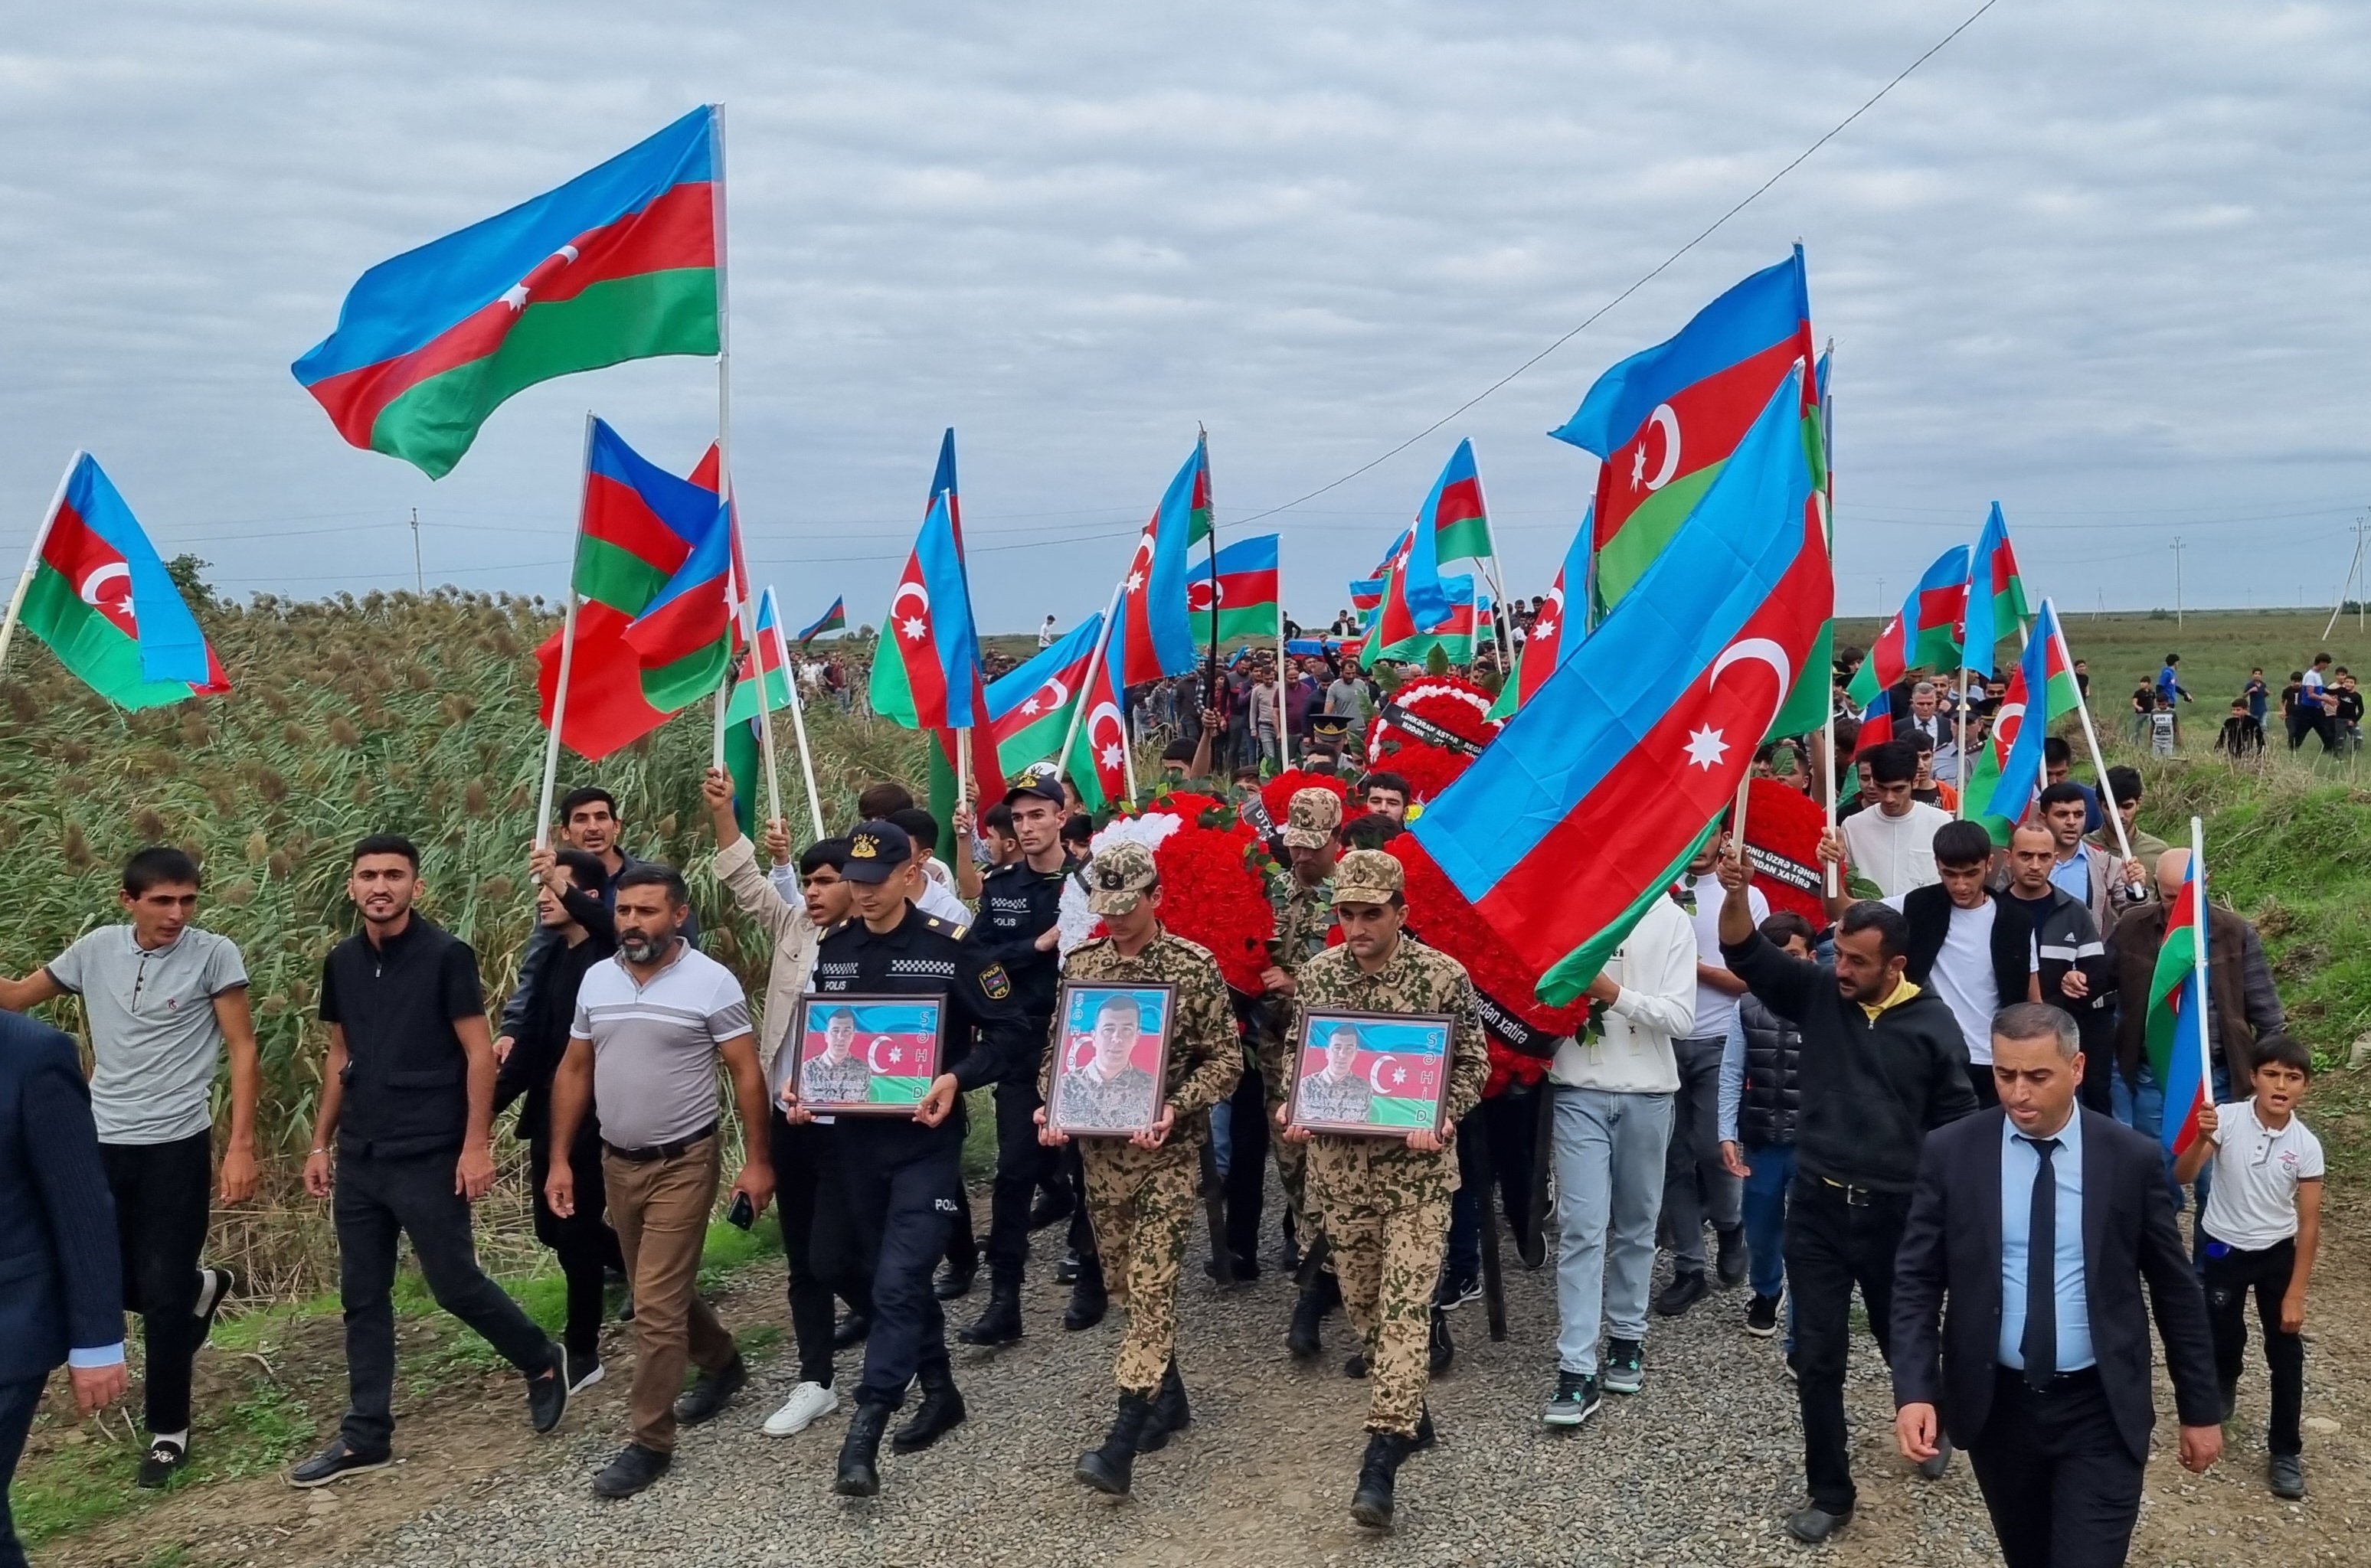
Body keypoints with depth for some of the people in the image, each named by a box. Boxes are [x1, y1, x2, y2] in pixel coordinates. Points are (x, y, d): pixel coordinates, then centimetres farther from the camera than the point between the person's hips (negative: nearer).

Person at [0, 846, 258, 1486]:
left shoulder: (214, 954, -10)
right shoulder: (96, 948, 1)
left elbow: (242, 1050, -8)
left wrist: (241, 1146, -13)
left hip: (176, 1145, -4)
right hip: (103, 1142, 4)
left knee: (160, 1292, -1)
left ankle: (169, 1432, 15)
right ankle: (201, 1288, 42)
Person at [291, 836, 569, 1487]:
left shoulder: (446, 955, -10)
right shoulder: (342, 963, 7)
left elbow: (479, 1053, -11)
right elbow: (340, 1057, 16)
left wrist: (477, 1145, -15)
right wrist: (321, 1143, 13)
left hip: (428, 1157, -6)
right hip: (358, 1158, 6)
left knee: (455, 1283, 0)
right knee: (362, 1297, 9)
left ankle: (542, 1362, 23)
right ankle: (365, 1436, 18)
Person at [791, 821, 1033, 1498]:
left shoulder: (952, 947, -11)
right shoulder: (833, 948, 4)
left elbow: (1009, 1030, -7)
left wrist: (957, 1079, -22)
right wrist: (802, 1087, -3)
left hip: (926, 1137, -6)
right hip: (856, 1135, 6)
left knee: (898, 1281, -10)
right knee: (873, 1272, 16)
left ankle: (862, 1435, -6)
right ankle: (940, 1391, 35)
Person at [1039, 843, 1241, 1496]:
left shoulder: (1194, 965, -8)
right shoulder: (1081, 963, 5)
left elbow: (1225, 1058, -7)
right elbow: (1058, 1045, 12)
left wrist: (1174, 1107, -21)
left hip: (1167, 1151, -5)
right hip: (1100, 1147, 5)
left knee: (1152, 1284, -10)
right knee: (1125, 1281, 14)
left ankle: (1122, 1442, -13)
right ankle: (1168, 1396, 32)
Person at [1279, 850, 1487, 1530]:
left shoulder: (1444, 976, -9)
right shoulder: (1315, 975, 0)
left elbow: (1472, 1064, -2)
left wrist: (1442, 1119, -18)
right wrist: (1293, 1111, -8)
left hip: (1417, 1168, -4)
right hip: (1340, 1165, 4)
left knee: (1405, 1306, -9)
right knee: (1362, 1302, 13)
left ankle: (1381, 1459, -8)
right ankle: (1410, 1414, 34)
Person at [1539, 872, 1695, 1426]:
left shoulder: (1670, 920, -2)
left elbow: (1682, 1018, -8)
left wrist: (1615, 994, -19)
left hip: (1646, 1093, 1)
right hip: (1579, 1091, -1)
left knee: (1636, 1225, 13)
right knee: (1581, 1227, -6)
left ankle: (1627, 1338, 30)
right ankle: (1577, 1372, -6)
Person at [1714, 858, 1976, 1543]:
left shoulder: (1932, 1023, -7)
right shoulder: (1818, 993, -4)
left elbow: (1957, 1121, 0)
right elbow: (1746, 954, -12)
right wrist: (1736, 894, -31)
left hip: (1897, 1212, -1)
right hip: (1817, 1206, 1)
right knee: (1817, 1358, 4)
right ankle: (1830, 1493, 19)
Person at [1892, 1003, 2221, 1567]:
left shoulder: (2131, 1158, -7)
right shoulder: (1951, 1154, -7)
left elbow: (2176, 1289, 2)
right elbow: (1916, 1281, -4)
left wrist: (2199, 1410, 6)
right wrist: (1914, 1391, -16)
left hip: (2100, 1413, -1)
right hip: (1996, 1406, 2)